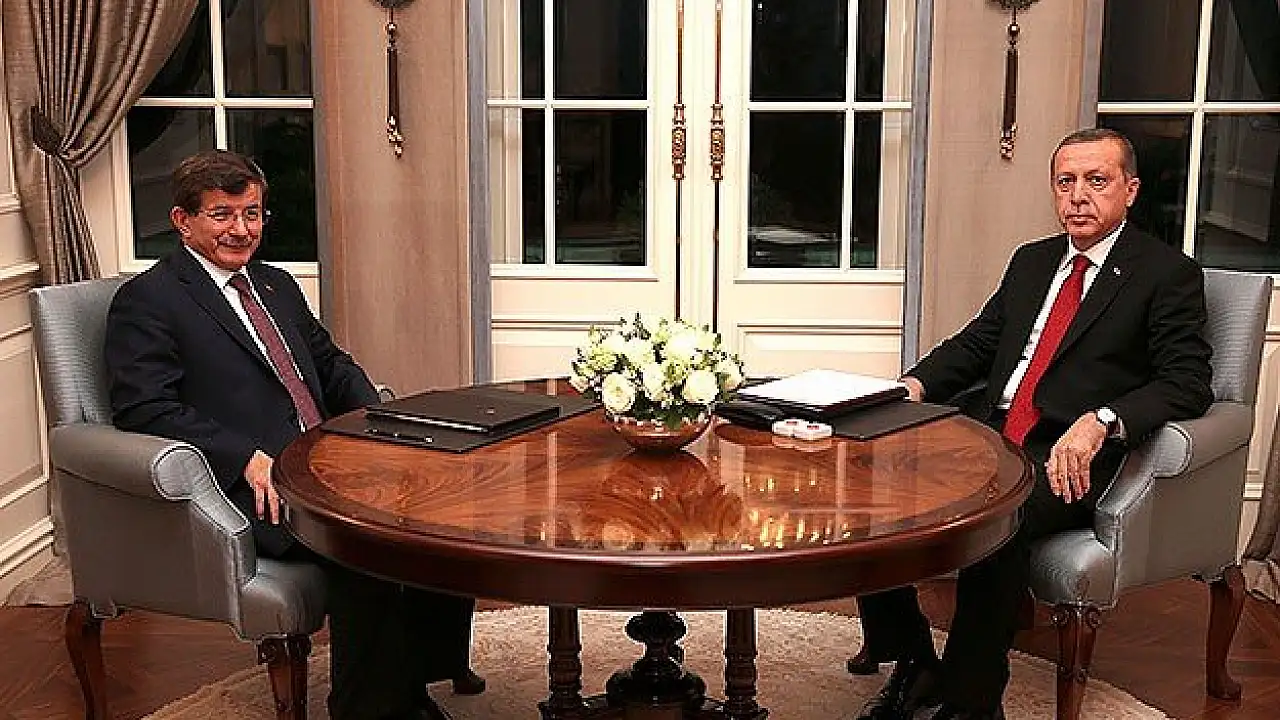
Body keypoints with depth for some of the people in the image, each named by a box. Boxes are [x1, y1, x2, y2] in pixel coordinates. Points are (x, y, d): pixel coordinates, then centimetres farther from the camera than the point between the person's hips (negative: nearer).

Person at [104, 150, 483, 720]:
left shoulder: (277, 285, 25)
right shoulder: (147, 300, 1)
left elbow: (331, 363, 29)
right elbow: (143, 409, -10)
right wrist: (249, 458, -21)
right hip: (253, 483, -7)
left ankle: (429, 669, 0)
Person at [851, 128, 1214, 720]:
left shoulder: (1168, 273, 3)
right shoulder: (1032, 260, 22)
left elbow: (1188, 382, -6)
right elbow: (976, 342, 22)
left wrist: (1098, 422, -23)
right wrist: (916, 383, 1)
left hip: (1067, 460, -6)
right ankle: (912, 665, -2)